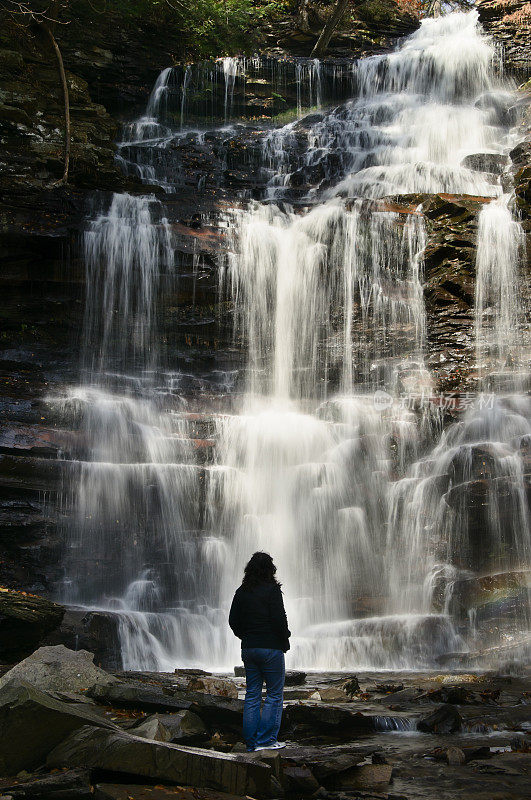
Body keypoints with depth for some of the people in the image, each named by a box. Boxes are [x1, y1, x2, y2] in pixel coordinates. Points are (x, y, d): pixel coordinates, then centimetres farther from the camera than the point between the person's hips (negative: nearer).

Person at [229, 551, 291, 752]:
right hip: (270, 648, -6)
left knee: (252, 695, 10)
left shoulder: (241, 591, 7)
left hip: (248, 648, 6)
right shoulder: (272, 589, -10)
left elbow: (233, 621, 9)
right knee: (274, 694, 3)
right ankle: (266, 739, 0)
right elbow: (279, 620, -15)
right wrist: (285, 638, 1)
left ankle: (251, 742, 11)